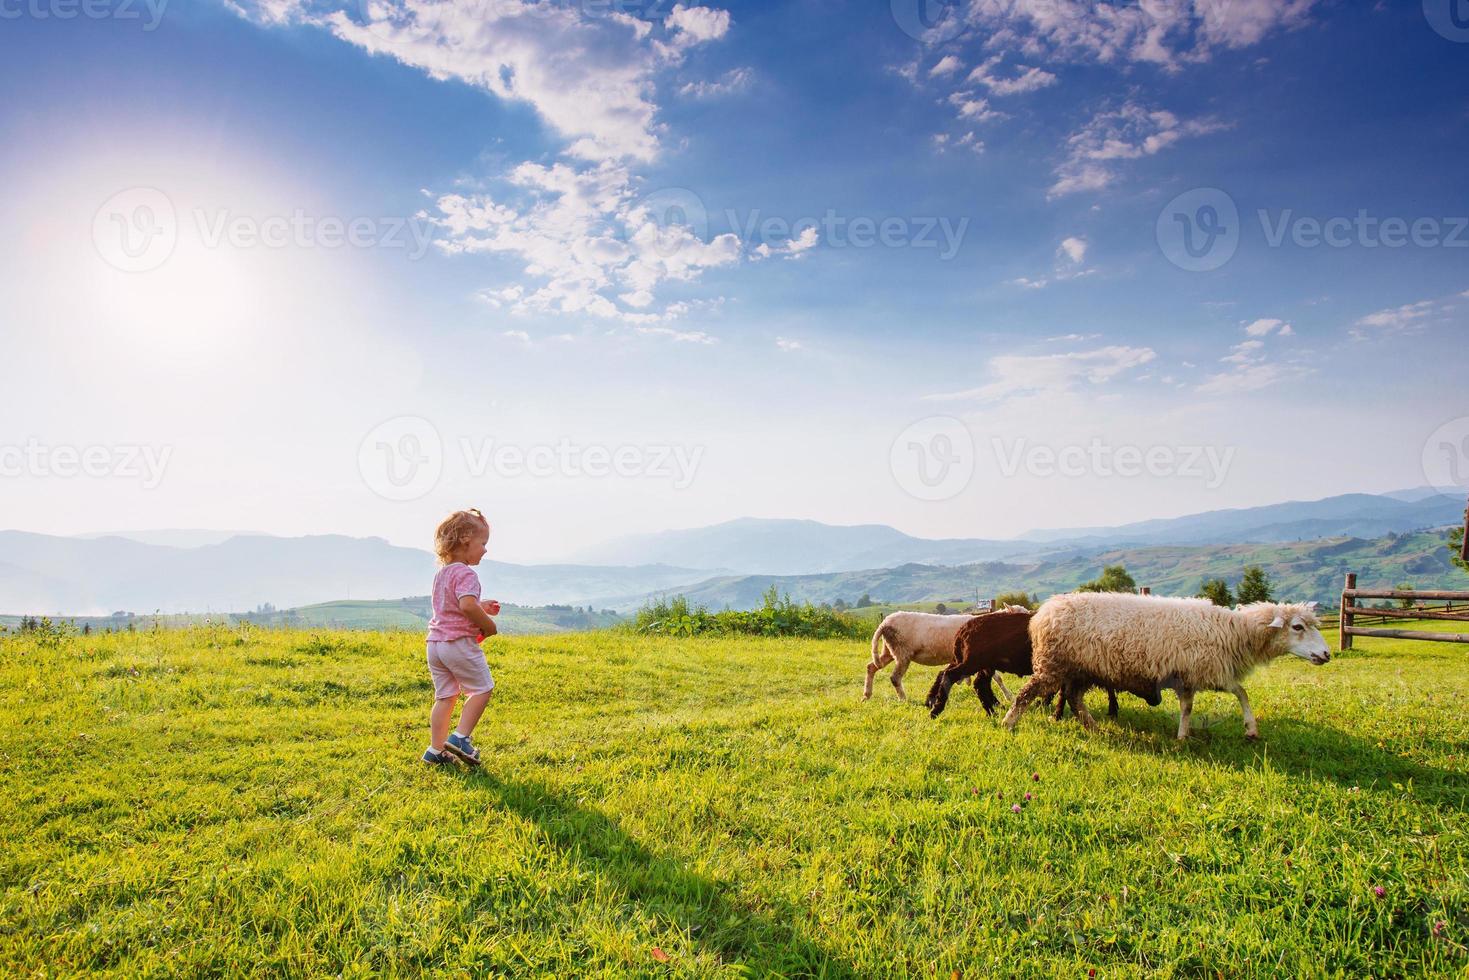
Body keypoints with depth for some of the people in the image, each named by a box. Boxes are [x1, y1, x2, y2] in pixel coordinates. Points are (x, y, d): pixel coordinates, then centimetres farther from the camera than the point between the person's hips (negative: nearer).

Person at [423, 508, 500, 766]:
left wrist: (482, 608, 20)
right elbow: (467, 605, -29)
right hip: (460, 642, -9)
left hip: (435, 642, 9)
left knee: (445, 696, 13)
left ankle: (436, 749, 15)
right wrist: (488, 625, -14)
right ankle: (460, 737, -1)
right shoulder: (465, 574, -14)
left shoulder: (441, 573, 18)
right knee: (482, 689, 4)